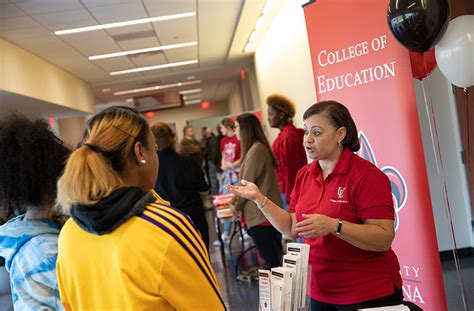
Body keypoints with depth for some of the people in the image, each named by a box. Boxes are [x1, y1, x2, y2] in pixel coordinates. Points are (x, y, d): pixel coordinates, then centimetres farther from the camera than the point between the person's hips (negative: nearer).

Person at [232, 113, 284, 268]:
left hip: (260, 214, -10)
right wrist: (237, 197, 18)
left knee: (271, 259, -3)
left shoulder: (256, 149, -17)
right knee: (275, 257, 15)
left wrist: (237, 206, -1)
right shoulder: (259, 147, 13)